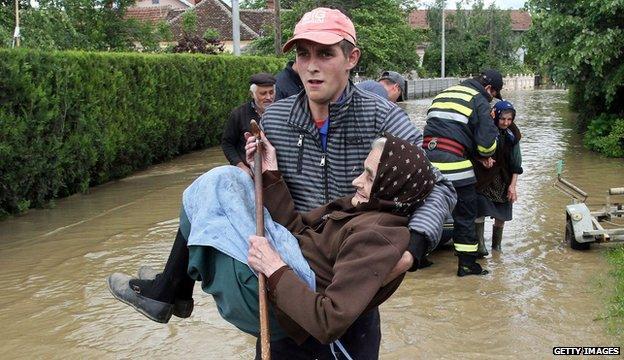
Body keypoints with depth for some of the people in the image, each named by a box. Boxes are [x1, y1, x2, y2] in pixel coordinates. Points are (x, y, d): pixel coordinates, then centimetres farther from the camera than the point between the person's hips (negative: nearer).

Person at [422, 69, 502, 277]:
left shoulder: (443, 95, 23)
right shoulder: (479, 100, 1)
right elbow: (487, 139, -7)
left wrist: (477, 155, 20)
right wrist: (485, 155, 17)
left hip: (426, 159, 6)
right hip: (453, 164, -6)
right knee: (465, 215, 8)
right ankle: (467, 263, 13)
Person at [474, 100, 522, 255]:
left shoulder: (512, 135, -3)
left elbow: (516, 163, 1)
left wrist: (512, 185, -3)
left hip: (503, 181, 4)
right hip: (482, 178, -4)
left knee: (501, 215, 9)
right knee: (480, 210, -18)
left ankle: (496, 245, 26)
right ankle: (480, 243, -10)